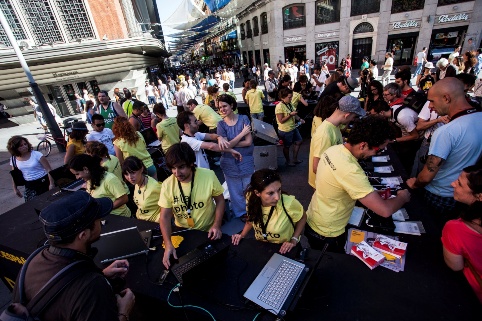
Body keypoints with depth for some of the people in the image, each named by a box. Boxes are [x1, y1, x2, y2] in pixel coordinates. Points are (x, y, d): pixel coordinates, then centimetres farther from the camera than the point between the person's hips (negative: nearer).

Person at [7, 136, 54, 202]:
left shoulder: (36, 154, -12)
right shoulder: (13, 159, 2)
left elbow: (49, 170, -14)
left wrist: (52, 184, -19)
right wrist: (15, 188, 17)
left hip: (44, 182, -4)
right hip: (29, 186, 4)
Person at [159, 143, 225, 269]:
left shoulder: (209, 176, -18)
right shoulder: (167, 185, -14)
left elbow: (220, 200, -6)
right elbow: (165, 217, -12)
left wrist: (217, 225, -16)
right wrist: (168, 245, -24)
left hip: (208, 232, -1)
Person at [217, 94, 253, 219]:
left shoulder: (244, 119, -6)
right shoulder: (221, 124, -2)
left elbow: (248, 142, -13)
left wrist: (230, 144, -14)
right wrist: (242, 133, -15)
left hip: (247, 161, -1)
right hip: (230, 163, 1)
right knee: (236, 191, 13)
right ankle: (241, 213, 34)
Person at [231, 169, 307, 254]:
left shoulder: (289, 203, -28)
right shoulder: (251, 198, -17)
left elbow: (302, 218, -6)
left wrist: (294, 241, -12)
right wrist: (242, 235, -3)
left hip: (284, 249, -1)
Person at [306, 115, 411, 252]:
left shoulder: (334, 149, -9)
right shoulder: (350, 170, -35)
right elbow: (385, 210, -29)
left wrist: (372, 193, 4)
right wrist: (403, 197, -10)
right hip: (326, 235, -7)